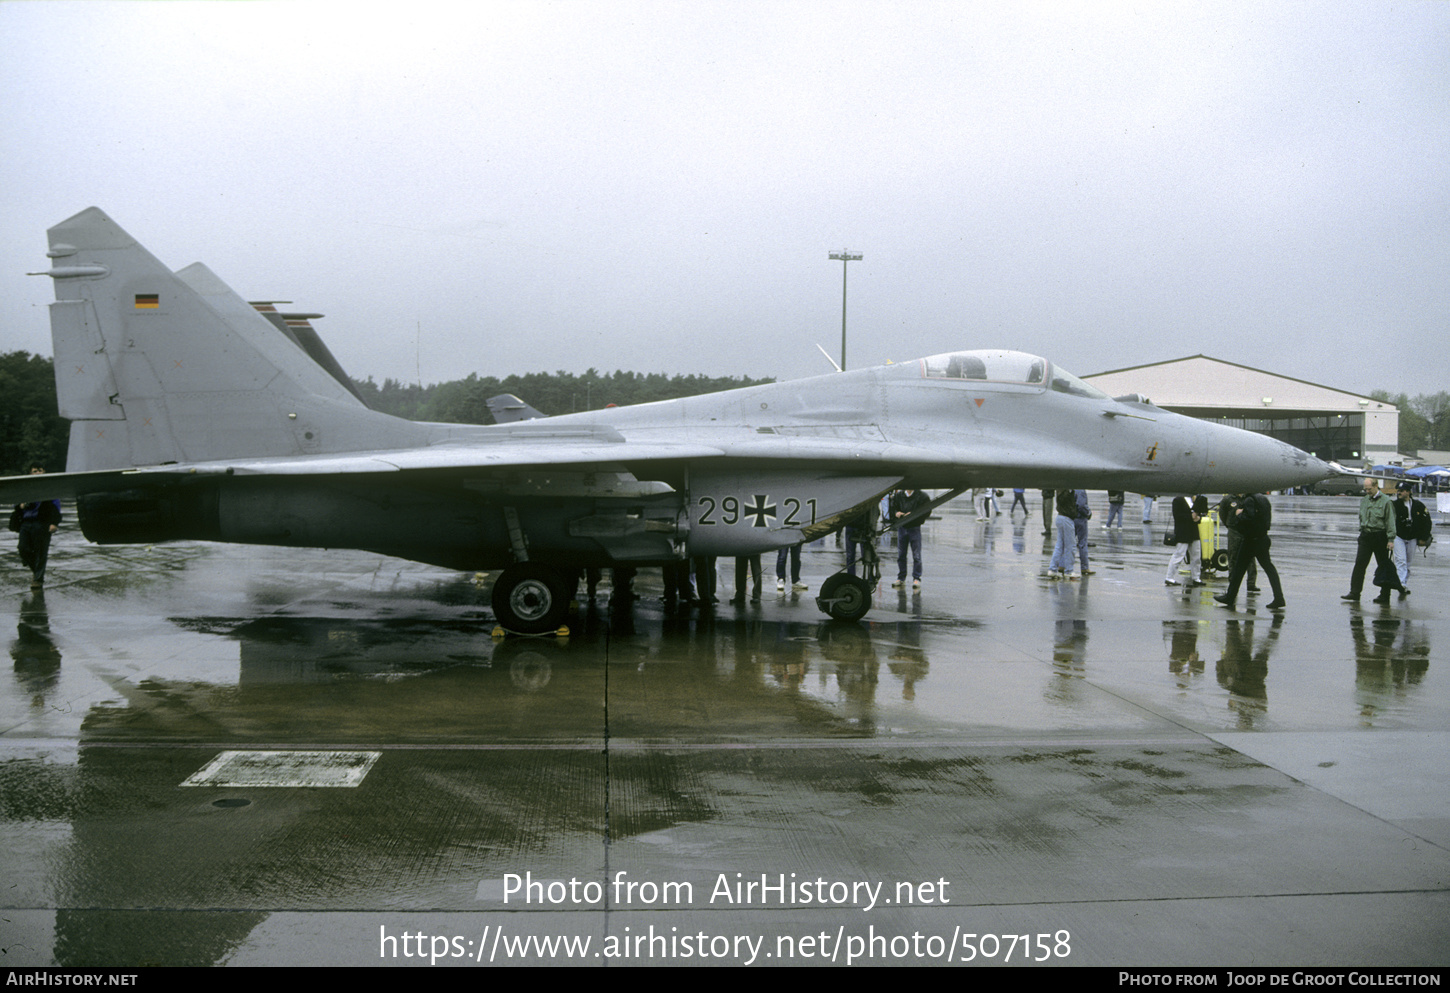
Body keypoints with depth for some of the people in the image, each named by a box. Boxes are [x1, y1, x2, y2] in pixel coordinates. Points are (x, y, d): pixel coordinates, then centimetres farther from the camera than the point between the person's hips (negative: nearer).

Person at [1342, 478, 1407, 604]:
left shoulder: (1385, 501, -7)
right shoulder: (1363, 500, 10)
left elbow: (1390, 521, -9)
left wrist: (1391, 539, -12)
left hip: (1380, 536, -5)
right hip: (1366, 536, 5)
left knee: (1383, 566, 5)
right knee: (1359, 564, -4)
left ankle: (1385, 595, 13)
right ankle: (1354, 593, -4)